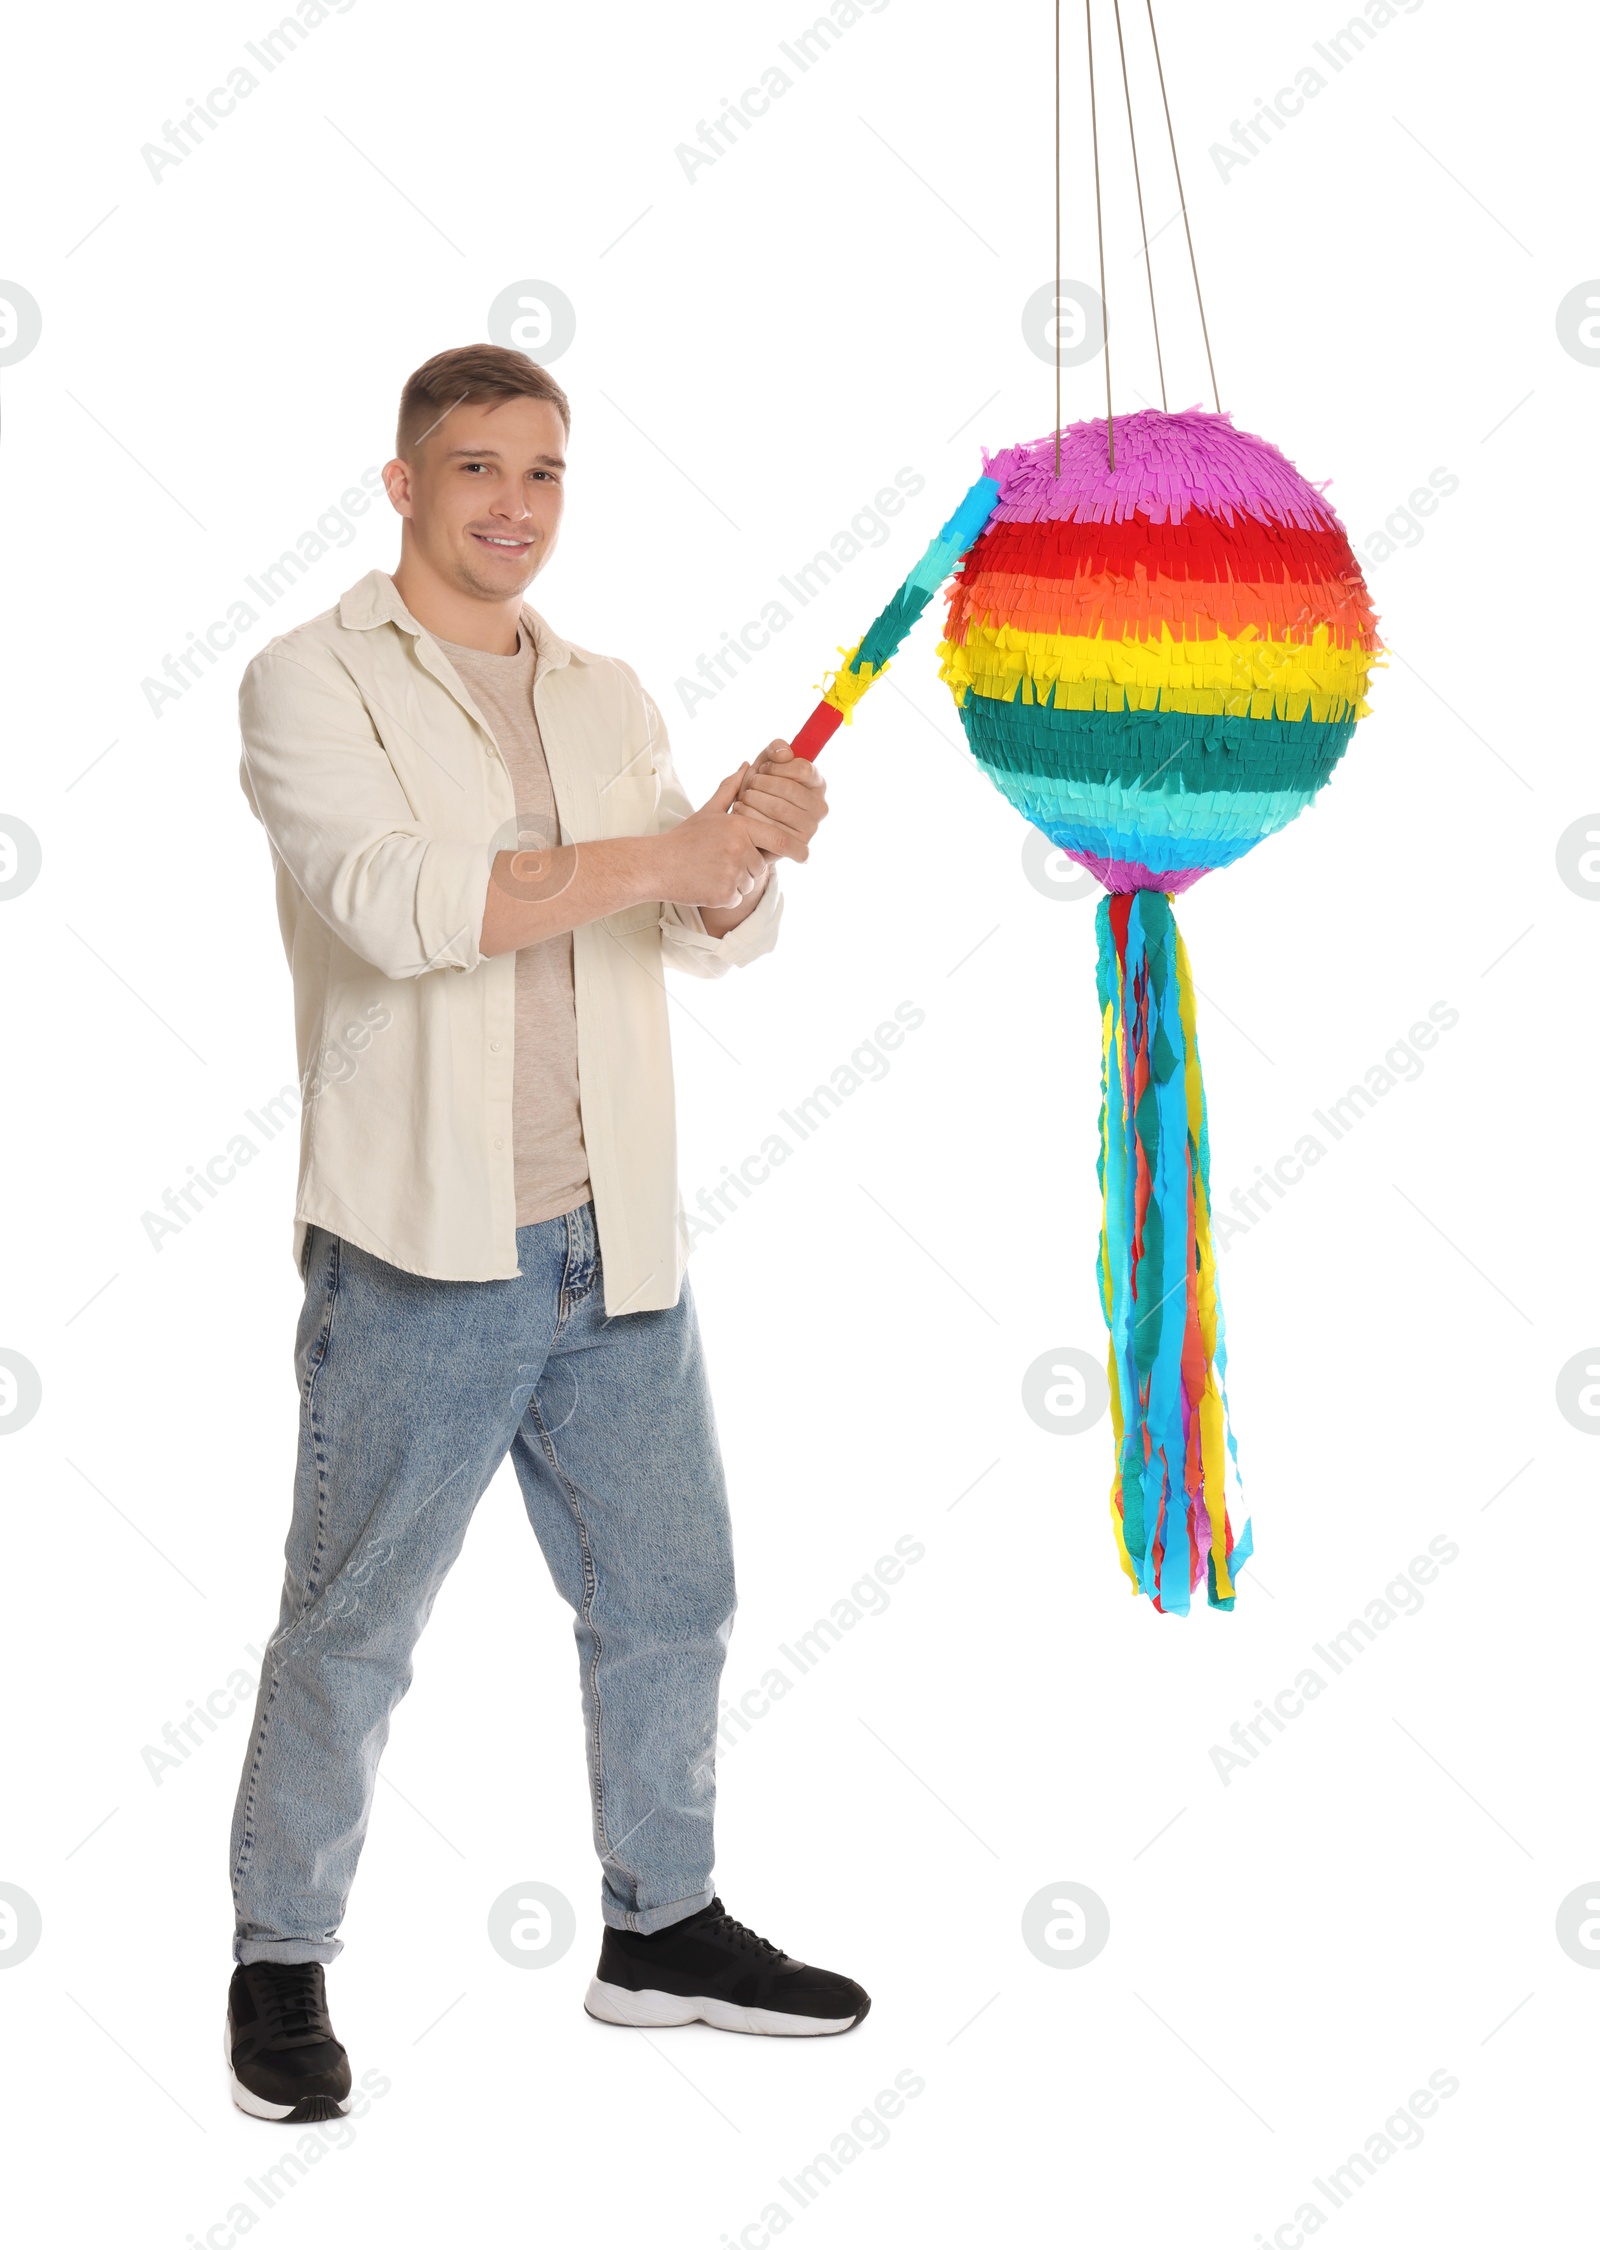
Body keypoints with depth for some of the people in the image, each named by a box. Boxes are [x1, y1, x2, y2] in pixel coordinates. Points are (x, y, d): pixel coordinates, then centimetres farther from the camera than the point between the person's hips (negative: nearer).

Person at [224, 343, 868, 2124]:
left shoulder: (608, 698, 15)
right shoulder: (315, 682, -3)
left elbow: (712, 937, 7)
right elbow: (388, 904, -19)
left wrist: (751, 848, -16)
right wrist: (655, 856, -23)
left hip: (615, 1244, 6)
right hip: (420, 1258, -6)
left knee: (669, 1596, 14)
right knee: (350, 1629, 3)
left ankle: (661, 1927, 31)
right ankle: (280, 1965, 19)